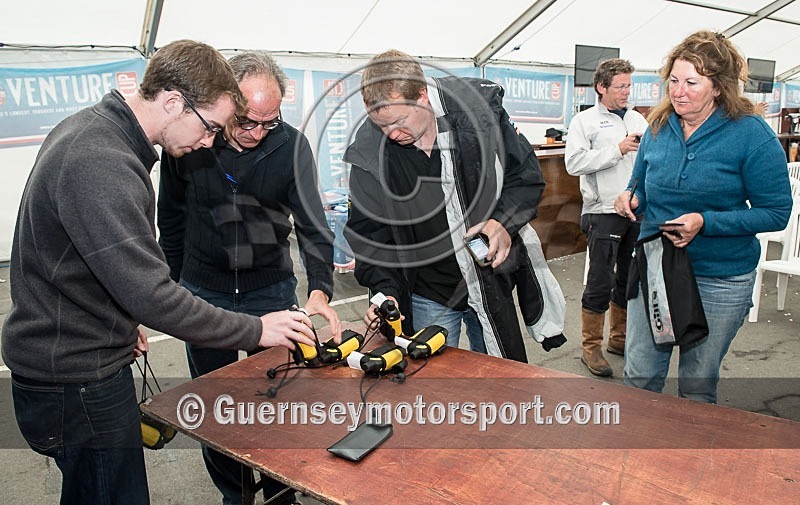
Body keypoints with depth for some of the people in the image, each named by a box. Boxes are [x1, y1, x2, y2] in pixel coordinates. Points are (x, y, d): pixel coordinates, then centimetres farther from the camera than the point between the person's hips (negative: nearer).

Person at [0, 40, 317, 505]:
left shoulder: (92, 128, 6)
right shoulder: (101, 164, -28)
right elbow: (150, 294, -31)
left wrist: (121, 320, 19)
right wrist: (255, 330, -23)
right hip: (77, 380, -10)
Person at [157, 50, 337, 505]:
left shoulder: (292, 145, -12)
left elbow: (312, 223, -12)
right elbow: (171, 219, 4)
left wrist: (320, 289, -26)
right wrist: (173, 284, 9)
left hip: (272, 291, 0)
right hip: (203, 293, 1)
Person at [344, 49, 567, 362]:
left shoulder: (479, 110, -13)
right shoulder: (369, 153, -12)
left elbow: (526, 175, -3)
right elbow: (369, 231, -6)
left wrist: (504, 221, -20)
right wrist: (386, 289, -18)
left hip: (493, 281, 1)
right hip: (428, 298, -1)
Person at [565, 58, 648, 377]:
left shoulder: (638, 119, 15)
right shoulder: (585, 121, -2)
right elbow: (574, 163, -16)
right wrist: (617, 150, -16)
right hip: (604, 212, -6)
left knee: (629, 279, 14)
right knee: (600, 283, -3)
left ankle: (619, 338, 30)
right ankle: (591, 348, 10)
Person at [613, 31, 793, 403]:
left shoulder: (752, 135, -12)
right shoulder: (658, 128, 1)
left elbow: (777, 213, -11)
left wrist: (705, 222, -23)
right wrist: (630, 199, -10)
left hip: (720, 280, -3)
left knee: (698, 384, 14)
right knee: (639, 375, 10)